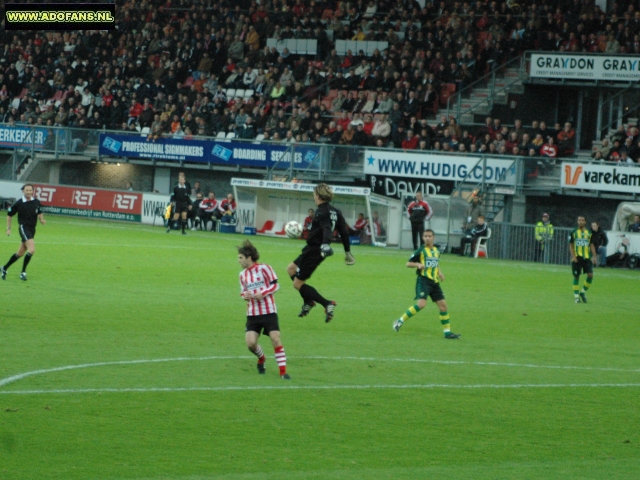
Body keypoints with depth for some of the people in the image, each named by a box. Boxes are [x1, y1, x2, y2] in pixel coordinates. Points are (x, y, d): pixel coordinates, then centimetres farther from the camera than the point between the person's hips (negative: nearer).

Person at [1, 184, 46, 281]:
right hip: (23, 227, -6)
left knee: (20, 253, 13)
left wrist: (42, 219, -3)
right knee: (32, 249, -23)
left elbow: (39, 213, 19)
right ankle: (23, 272, -12)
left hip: (32, 229, 6)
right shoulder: (19, 204, -7)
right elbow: (9, 214, 5)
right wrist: (8, 228, 2)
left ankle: (4, 269, 30)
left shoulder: (36, 202, 4)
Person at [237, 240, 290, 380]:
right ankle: (261, 359, 24)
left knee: (275, 339, -13)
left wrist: (262, 293, -19)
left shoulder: (263, 268, -5)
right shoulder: (243, 274, 13)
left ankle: (283, 371, -6)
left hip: (269, 312, -5)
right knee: (251, 343, -9)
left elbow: (275, 285, -5)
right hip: (252, 314, 5)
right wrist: (245, 295, -3)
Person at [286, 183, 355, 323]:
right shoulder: (335, 211, 7)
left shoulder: (321, 212, -19)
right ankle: (308, 301, 25)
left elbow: (327, 229, -37)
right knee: (291, 269, 27)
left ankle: (327, 304, -11)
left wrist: (325, 244, -54)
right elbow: (344, 231, 11)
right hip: (315, 250, 10)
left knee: (298, 284, -2)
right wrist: (347, 252, 20)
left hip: (313, 250, -10)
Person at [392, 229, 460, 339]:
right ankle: (400, 321, -11)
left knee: (443, 304, 3)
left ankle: (447, 331, 11)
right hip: (423, 280, -6)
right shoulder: (421, 251, -4)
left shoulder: (436, 251, 13)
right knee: (421, 304, -24)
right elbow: (408, 263, -2)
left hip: (434, 282, 6)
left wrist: (439, 273, 12)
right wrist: (418, 264, -21)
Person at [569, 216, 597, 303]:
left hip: (586, 257, 2)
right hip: (577, 258, -2)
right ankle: (576, 296, 8)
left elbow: (592, 245, 11)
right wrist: (573, 256, -9)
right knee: (576, 276, 0)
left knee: (590, 275, -10)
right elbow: (571, 246, 3)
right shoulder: (574, 233, 4)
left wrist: (594, 256, 1)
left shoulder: (589, 233, 10)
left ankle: (583, 291, 9)